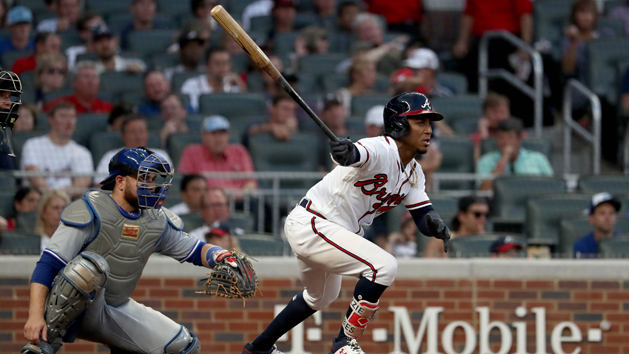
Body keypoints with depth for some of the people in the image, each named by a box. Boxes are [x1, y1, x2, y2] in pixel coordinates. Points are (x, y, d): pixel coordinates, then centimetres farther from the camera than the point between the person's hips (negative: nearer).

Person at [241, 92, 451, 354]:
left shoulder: (413, 173, 8)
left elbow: (422, 216, 2)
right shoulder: (382, 151, -22)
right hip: (309, 225, -11)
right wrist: (347, 153, -68)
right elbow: (358, 155, -44)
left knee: (320, 297, 30)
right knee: (384, 266, -23)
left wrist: (435, 224, -22)